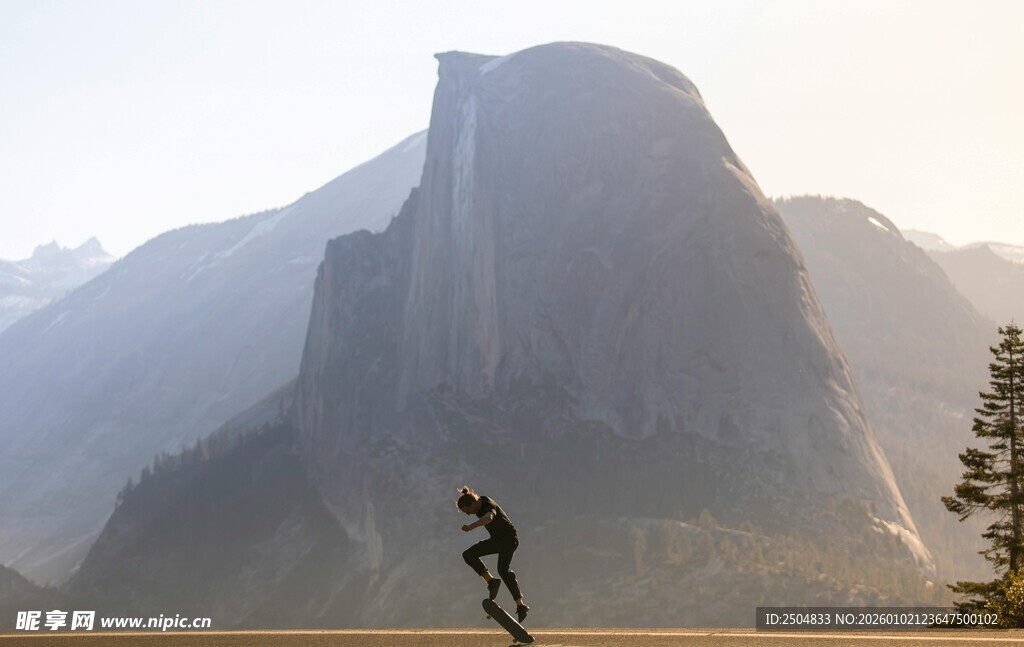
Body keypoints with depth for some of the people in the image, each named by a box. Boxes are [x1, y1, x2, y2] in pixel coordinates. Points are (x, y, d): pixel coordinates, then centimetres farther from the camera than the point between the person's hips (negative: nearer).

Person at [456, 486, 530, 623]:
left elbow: (489, 517, -52)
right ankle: (491, 581, -10)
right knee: (469, 555, -8)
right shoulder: (478, 504, -1)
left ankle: (520, 606, -24)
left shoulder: (488, 505, -28)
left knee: (503, 569, -27)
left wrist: (471, 526, -67)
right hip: (496, 539, 9)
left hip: (509, 539, -9)